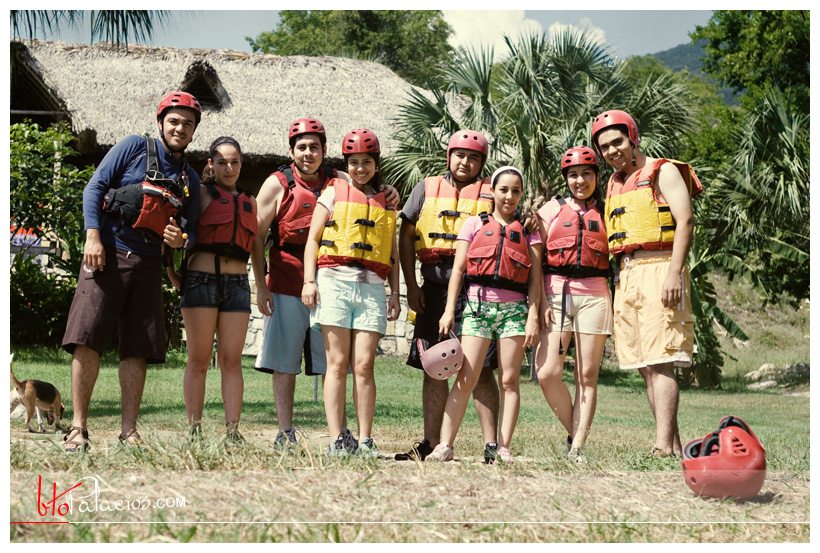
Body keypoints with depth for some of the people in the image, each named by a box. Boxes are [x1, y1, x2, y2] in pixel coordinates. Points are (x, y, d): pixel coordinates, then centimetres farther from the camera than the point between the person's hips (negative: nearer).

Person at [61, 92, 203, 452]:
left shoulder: (190, 180, 17)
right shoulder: (134, 148, 5)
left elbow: (191, 232, 19)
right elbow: (95, 187, 0)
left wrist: (181, 240, -6)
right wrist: (93, 236, -12)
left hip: (148, 264, 4)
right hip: (107, 254, -4)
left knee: (138, 348, 1)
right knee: (87, 339, -11)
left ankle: (129, 433, 5)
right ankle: (78, 428, -7)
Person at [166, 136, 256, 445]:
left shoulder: (249, 202, 18)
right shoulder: (203, 194, 6)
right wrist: (172, 273, -3)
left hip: (237, 283, 3)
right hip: (202, 280, -3)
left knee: (231, 361, 0)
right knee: (198, 360, -2)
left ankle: (232, 432, -1)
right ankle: (194, 431, 0)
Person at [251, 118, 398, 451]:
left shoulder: (339, 182, 8)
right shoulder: (277, 184, 2)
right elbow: (257, 236, 2)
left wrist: (389, 197, -10)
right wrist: (261, 285, -5)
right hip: (287, 283, -2)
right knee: (284, 361, 0)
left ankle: (340, 431, 9)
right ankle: (285, 434, 7)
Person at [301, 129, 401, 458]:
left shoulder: (387, 204, 19)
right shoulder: (333, 194, 12)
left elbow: (392, 253, 21)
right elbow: (313, 239, 8)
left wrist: (395, 292, 12)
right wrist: (309, 280, -3)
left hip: (371, 286, 2)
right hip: (334, 280, -2)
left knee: (364, 365, -5)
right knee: (337, 363, -5)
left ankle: (366, 441, -4)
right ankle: (336, 441, -6)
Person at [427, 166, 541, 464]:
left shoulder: (528, 230, 12)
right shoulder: (475, 224, 12)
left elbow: (535, 277, 8)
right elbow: (458, 269, 8)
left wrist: (533, 316, -2)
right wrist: (449, 310, 0)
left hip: (514, 308, 1)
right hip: (478, 305, -1)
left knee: (509, 381, 0)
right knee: (465, 378, -8)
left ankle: (504, 449, 2)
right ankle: (444, 445, -9)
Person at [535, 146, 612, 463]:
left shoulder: (605, 213, 13)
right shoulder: (551, 210, 11)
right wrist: (542, 301, -5)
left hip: (594, 295, 1)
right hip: (555, 294, 0)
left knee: (587, 375, -2)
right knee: (547, 373, -11)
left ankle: (577, 450, 4)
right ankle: (574, 434, 9)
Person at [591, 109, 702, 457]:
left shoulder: (663, 172, 0)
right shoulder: (615, 185, 22)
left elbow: (685, 222, -10)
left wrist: (674, 273, -21)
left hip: (658, 269, -8)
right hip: (626, 277, 8)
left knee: (659, 362, -15)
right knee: (645, 367, 4)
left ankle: (662, 447, -20)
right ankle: (674, 445, 6)